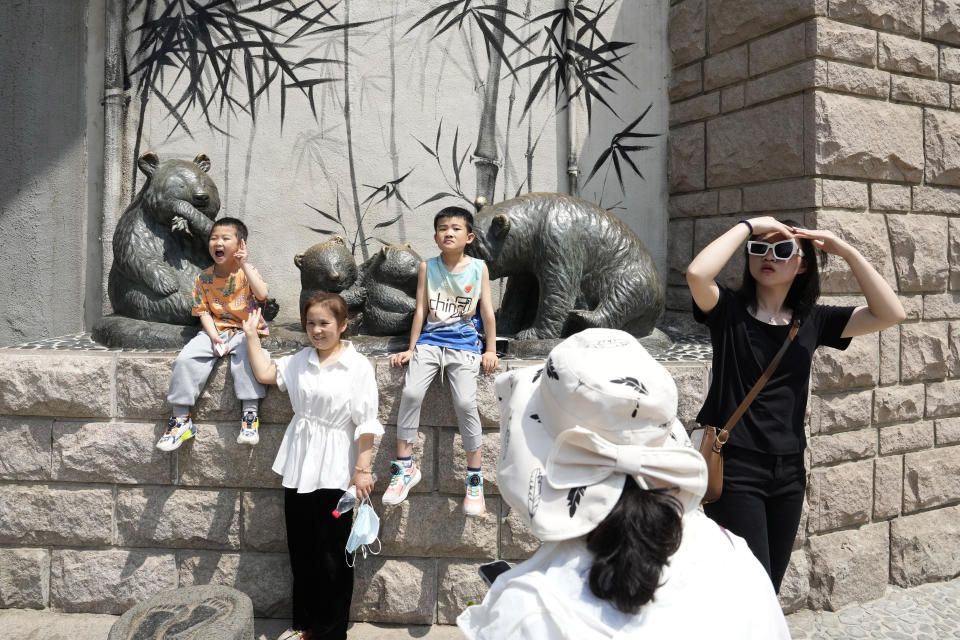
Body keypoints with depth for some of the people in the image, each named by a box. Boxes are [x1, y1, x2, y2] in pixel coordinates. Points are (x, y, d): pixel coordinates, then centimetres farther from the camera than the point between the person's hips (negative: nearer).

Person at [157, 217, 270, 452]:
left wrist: (244, 265, -23)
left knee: (246, 353, -36)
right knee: (186, 358, -19)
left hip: (245, 329, -3)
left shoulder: (247, 271, -2)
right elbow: (203, 311, 3)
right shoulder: (204, 278, 6)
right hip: (216, 330, 3)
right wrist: (214, 336, -13)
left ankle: (250, 414, -26)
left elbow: (262, 295, -21)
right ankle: (181, 418, -6)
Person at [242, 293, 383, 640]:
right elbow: (264, 373, 11)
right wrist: (251, 335, 8)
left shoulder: (358, 366, -11)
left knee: (332, 553, 6)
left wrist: (363, 468, -15)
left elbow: (366, 422, -12)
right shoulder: (300, 360, 5)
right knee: (300, 549, 16)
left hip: (334, 471, -5)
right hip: (299, 467, 5)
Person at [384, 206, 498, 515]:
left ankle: (474, 476, -4)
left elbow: (487, 310, 5)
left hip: (464, 344, -1)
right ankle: (405, 466, -3)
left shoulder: (478, 267, 5)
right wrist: (411, 348, 5)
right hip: (430, 341, 2)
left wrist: (491, 350, 1)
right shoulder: (428, 267, 7)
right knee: (410, 393, -21)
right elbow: (421, 310, 7)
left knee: (465, 402, -21)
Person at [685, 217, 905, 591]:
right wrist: (748, 226, -15)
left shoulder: (812, 320, 8)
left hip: (788, 472, 5)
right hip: (735, 469, -5)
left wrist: (847, 251, -6)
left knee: (770, 589, 15)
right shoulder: (729, 311, -4)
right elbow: (697, 273, -25)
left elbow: (891, 314, 0)